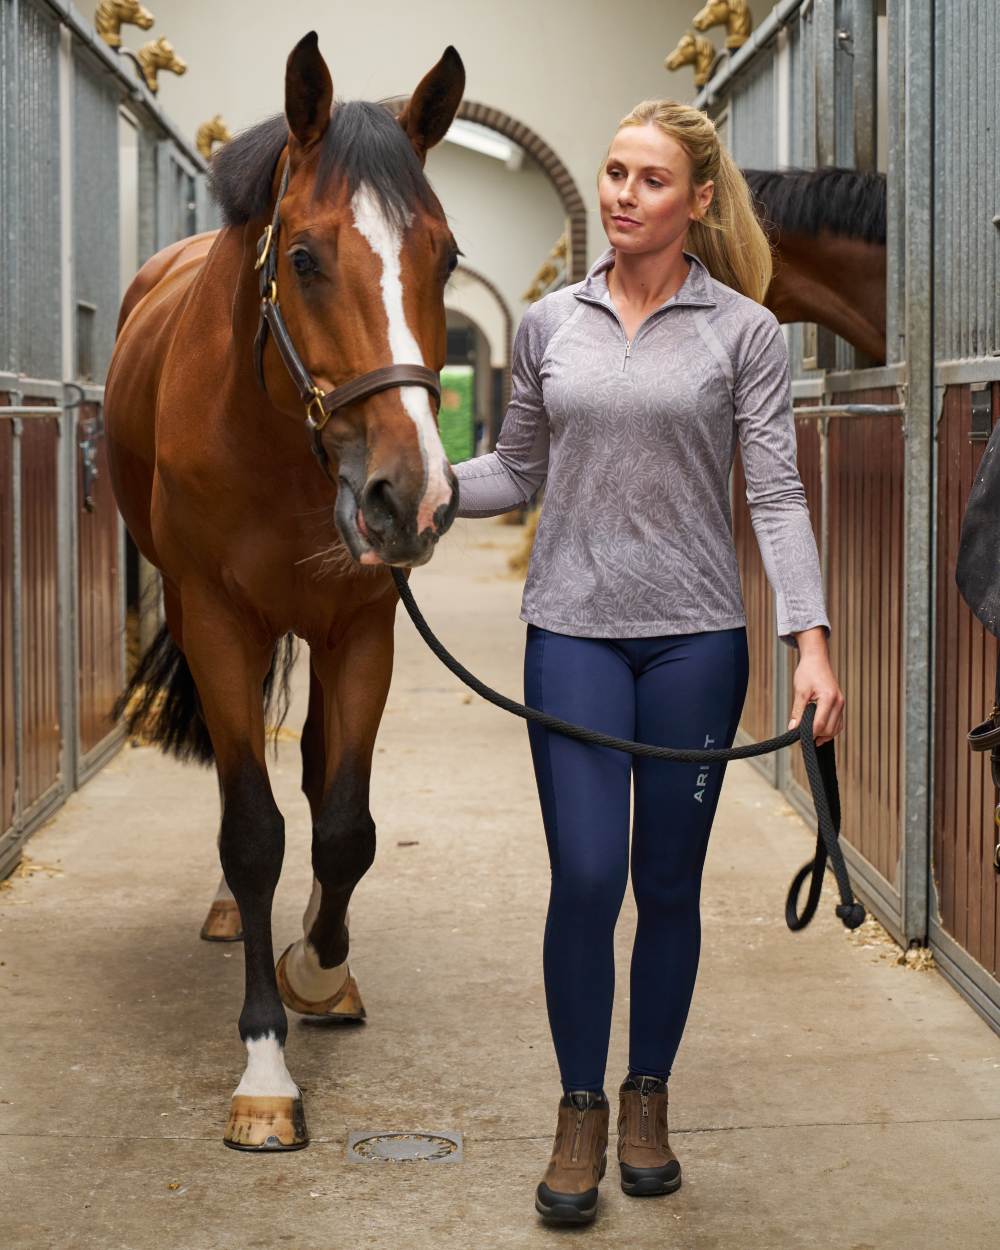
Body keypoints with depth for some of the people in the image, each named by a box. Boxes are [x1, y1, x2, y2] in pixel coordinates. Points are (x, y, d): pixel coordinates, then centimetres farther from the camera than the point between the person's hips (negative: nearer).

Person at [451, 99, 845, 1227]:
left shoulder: (743, 330, -1)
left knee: (669, 882, 7)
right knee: (586, 878, -7)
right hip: (573, 633, 1)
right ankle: (579, 1114, 10)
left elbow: (776, 496, -5)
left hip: (694, 636, -1)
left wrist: (810, 641, -15)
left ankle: (647, 1102, 25)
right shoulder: (548, 324, 6)